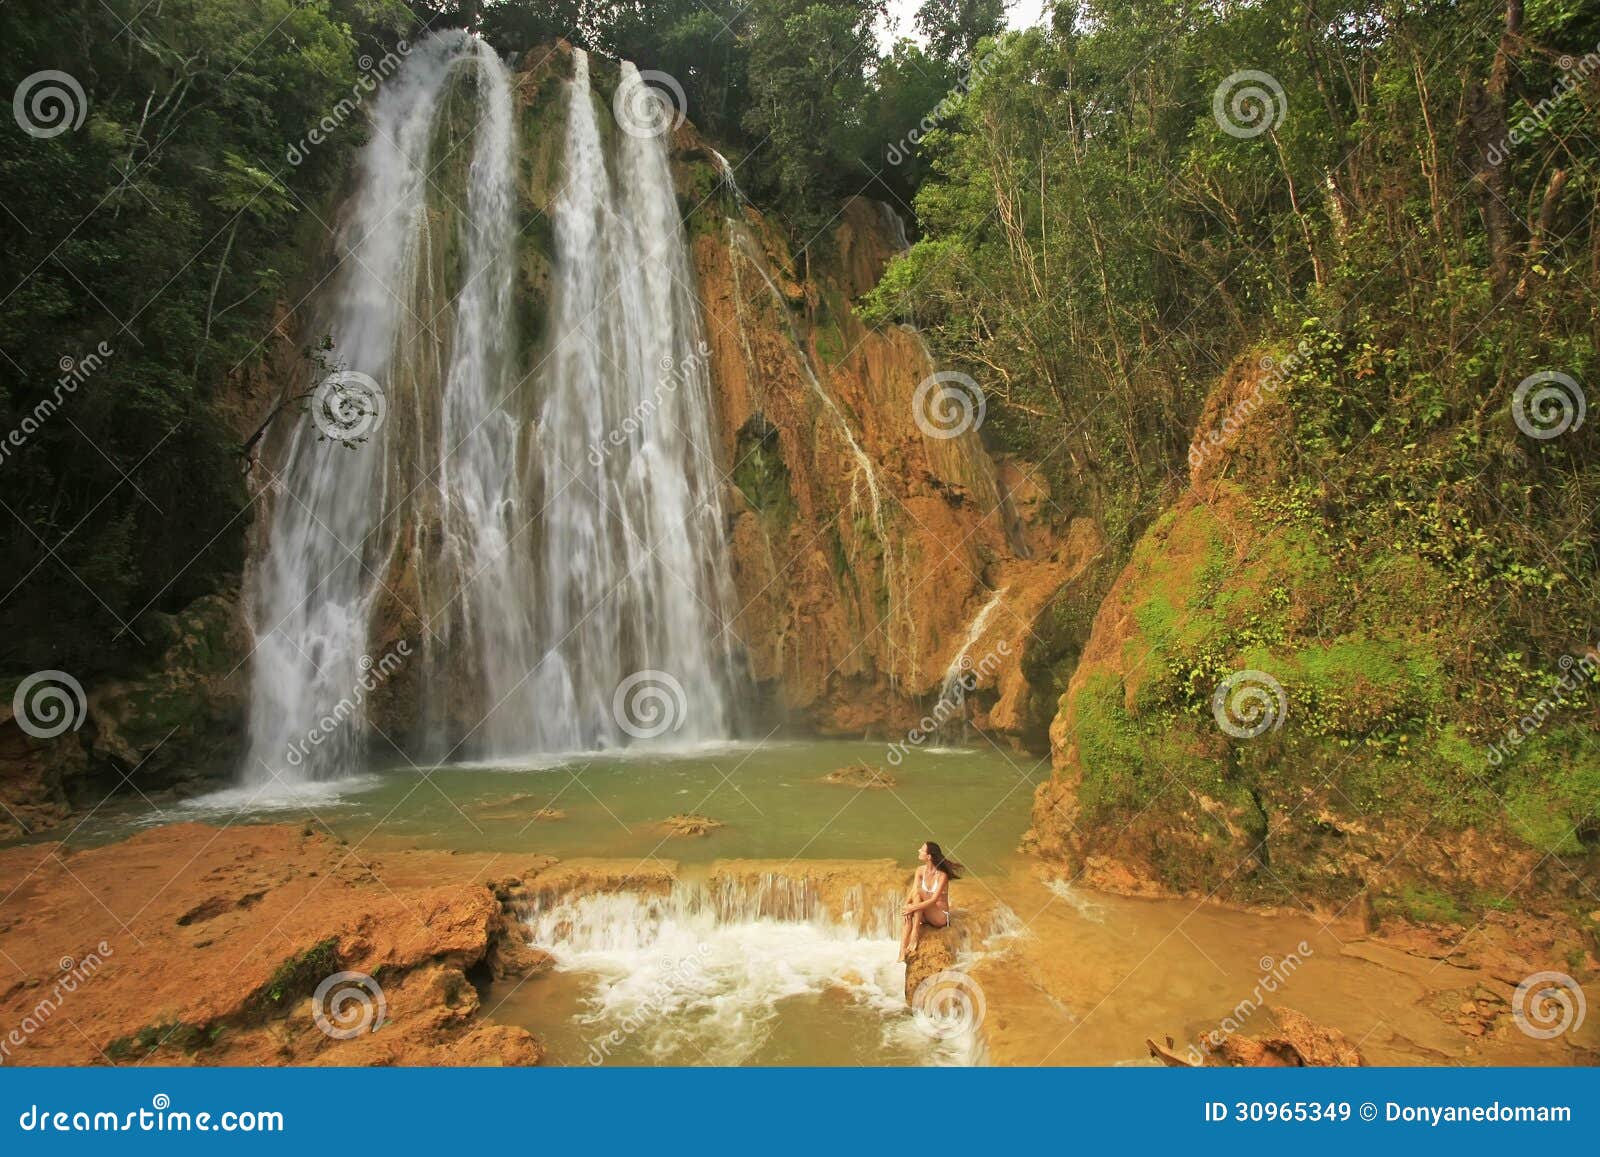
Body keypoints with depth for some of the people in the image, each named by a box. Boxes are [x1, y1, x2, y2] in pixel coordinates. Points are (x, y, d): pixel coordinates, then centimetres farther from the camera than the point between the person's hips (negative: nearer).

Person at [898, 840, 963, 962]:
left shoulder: (942, 875, -18)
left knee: (918, 893, -28)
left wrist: (913, 908, -35)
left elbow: (933, 900, -26)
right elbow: (912, 892, -8)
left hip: (941, 916, -5)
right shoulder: (921, 870, 0)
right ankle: (902, 955, -37)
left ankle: (915, 934, -28)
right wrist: (906, 906, -27)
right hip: (926, 914, 5)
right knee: (908, 916, -28)